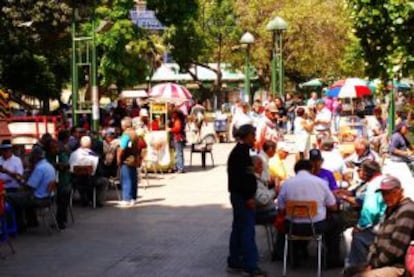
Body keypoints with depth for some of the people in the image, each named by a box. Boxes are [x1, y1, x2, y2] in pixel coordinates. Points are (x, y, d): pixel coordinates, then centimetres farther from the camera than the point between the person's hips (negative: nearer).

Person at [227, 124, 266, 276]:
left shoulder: (238, 151, 15)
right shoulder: (241, 152, -16)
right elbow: (242, 176, -23)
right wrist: (248, 197, -23)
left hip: (238, 195, 11)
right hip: (243, 196, -11)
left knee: (238, 228, 14)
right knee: (247, 229, -9)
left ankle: (234, 262, 21)